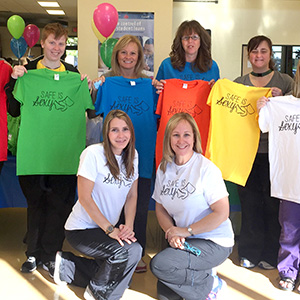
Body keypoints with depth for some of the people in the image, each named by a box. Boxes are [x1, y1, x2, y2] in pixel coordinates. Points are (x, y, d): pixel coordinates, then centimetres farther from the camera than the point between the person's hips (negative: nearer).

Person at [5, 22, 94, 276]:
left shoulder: (74, 76, 6)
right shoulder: (28, 73, 4)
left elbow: (88, 110, 9)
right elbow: (14, 111, 4)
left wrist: (93, 89, -7)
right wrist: (13, 81, -7)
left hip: (65, 152, 1)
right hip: (33, 152, 0)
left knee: (60, 204, 4)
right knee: (35, 202, 8)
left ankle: (50, 255, 17)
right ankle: (33, 253, 22)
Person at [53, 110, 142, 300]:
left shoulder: (132, 156, 2)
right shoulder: (93, 154, -17)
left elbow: (132, 195, 5)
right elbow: (84, 197, -19)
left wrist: (128, 226, -11)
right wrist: (110, 229, -22)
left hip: (106, 229, 7)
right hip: (81, 229, -7)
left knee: (120, 277, 5)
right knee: (131, 250, -27)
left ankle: (67, 266, 21)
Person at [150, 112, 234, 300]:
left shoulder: (206, 168, -16)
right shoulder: (164, 168, 3)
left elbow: (222, 213, -19)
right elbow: (160, 208, 8)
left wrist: (186, 231, -18)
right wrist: (172, 233, -11)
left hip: (215, 242, -6)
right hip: (184, 241, 6)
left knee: (159, 265, -24)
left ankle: (210, 285, -3)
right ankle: (201, 274, 17)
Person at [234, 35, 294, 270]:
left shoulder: (285, 81, 5)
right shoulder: (239, 83, 11)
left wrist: (279, 99, -17)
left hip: (273, 151, -2)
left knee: (272, 202, 3)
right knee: (249, 202, 7)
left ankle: (270, 254, 18)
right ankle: (249, 253, 20)